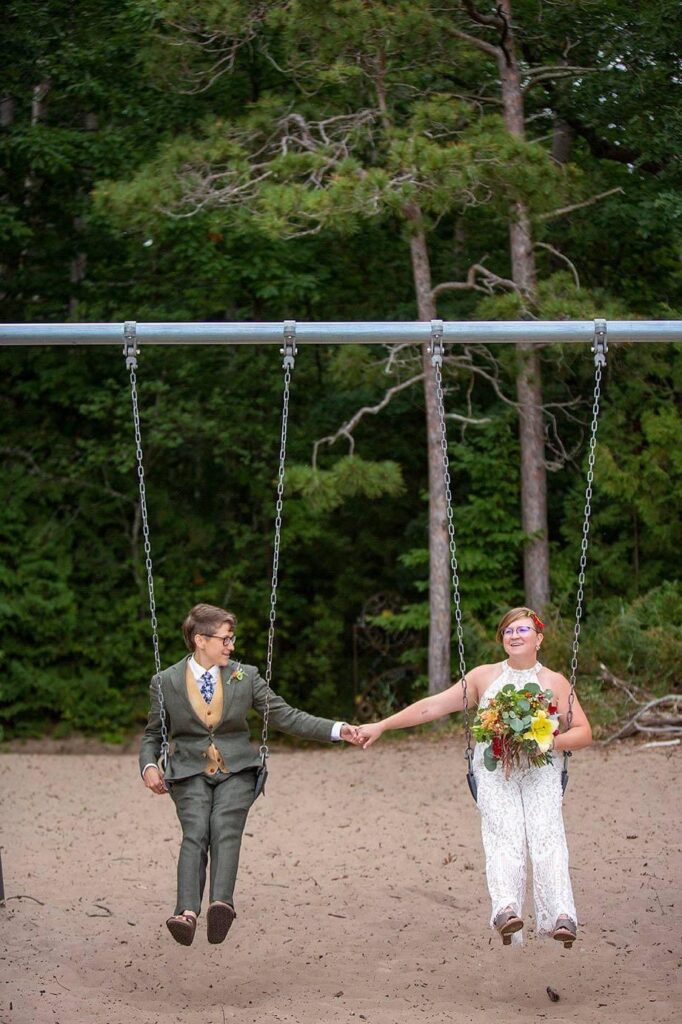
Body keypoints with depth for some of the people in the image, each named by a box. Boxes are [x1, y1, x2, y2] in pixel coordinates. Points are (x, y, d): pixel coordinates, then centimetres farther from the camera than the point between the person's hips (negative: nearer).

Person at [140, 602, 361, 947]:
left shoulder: (245, 676, 8)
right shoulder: (165, 682, 5)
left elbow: (285, 716, 9)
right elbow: (152, 735, 16)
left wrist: (336, 730, -1)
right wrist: (149, 766, -6)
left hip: (236, 769, 0)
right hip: (190, 771, 0)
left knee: (225, 827, -27)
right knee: (195, 831, -26)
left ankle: (222, 904, -48)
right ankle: (187, 912, -43)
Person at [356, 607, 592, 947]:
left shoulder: (555, 683, 13)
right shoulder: (484, 677, 15)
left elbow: (583, 733, 10)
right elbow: (433, 706, 14)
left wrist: (551, 742, -11)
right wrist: (381, 726, 10)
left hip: (541, 770, 0)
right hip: (494, 770, 0)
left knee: (547, 834, -24)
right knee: (505, 835, -24)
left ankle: (560, 917, -36)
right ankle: (506, 909, -44)